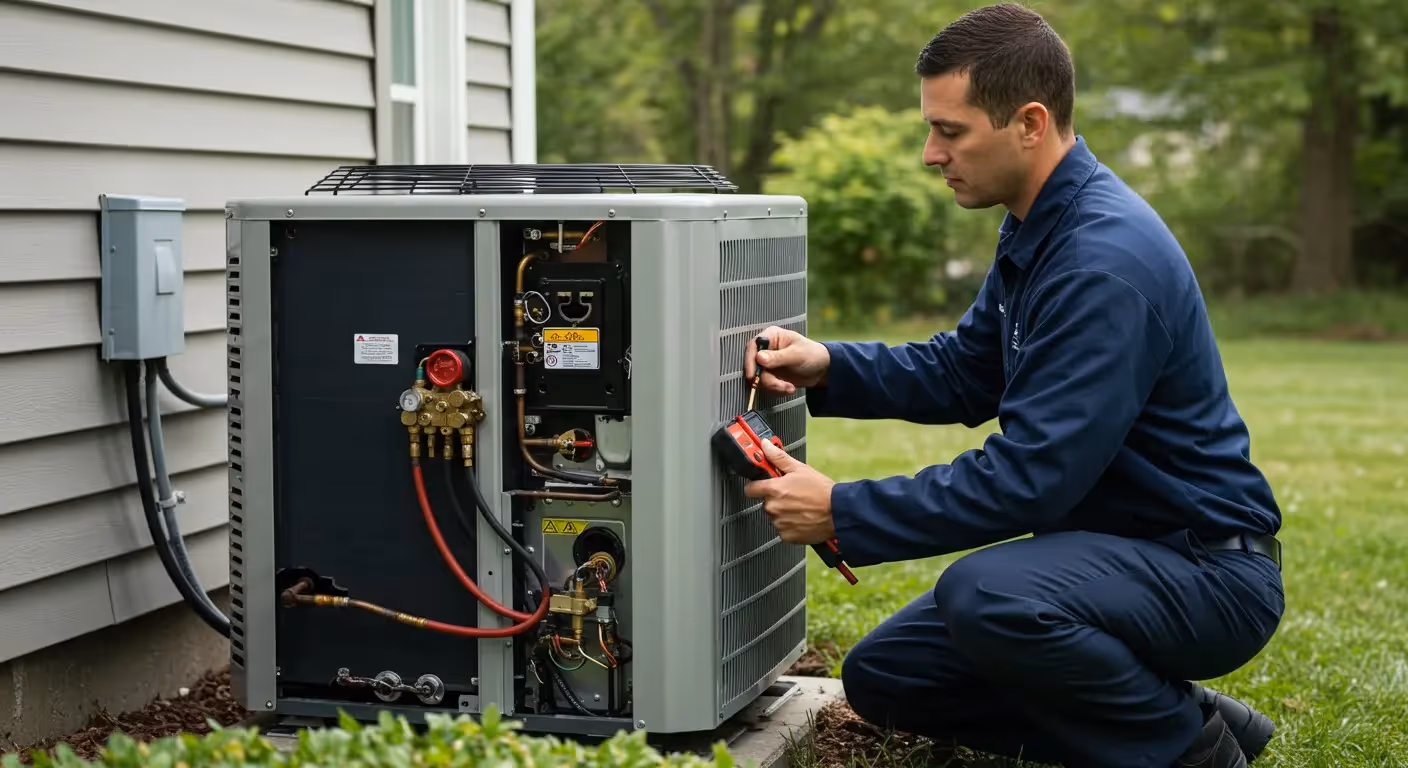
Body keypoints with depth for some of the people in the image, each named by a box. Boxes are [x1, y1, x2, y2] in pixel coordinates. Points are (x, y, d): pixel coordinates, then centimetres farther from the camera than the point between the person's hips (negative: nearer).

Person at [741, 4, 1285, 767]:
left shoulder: (1106, 259, -26)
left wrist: (842, 515, -22)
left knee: (986, 595, -36)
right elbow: (961, 373, 14)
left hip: (1204, 567, -9)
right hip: (1110, 546, 10)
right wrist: (828, 368, -3)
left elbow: (1030, 475, -29)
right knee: (881, 676, 5)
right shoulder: (1034, 230, 5)